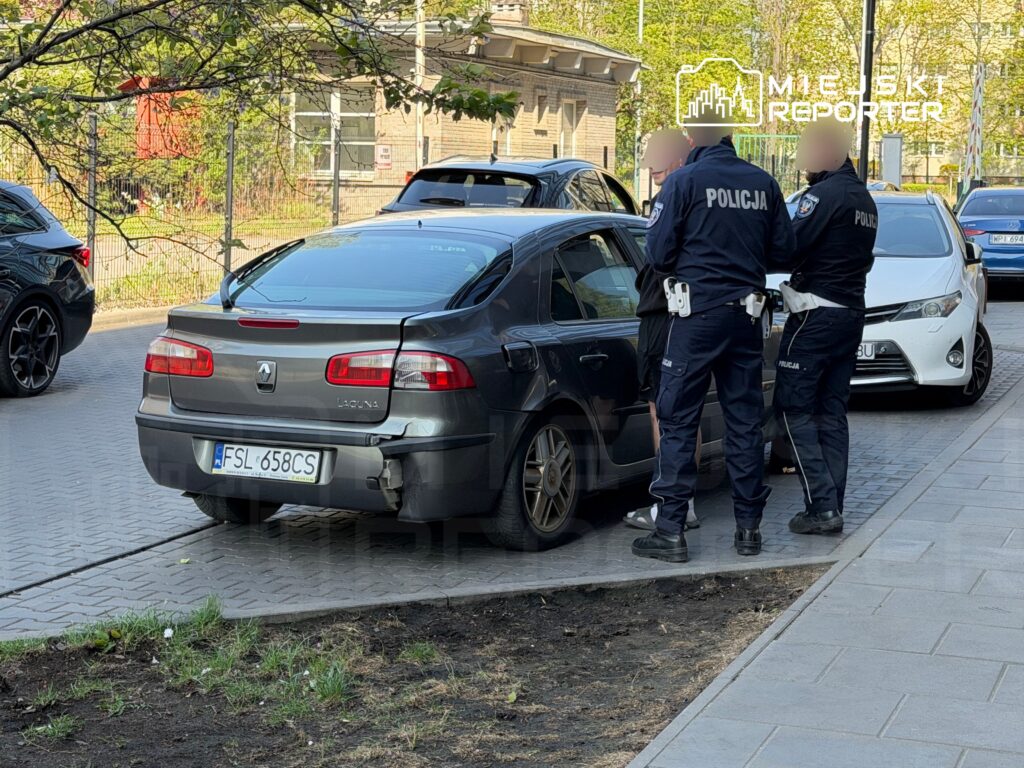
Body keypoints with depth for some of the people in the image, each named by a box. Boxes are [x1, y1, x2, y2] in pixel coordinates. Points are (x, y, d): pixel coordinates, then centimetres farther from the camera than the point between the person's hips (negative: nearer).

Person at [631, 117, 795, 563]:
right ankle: (749, 526, 15)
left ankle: (671, 530, -1)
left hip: (699, 313, -4)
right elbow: (783, 254, 8)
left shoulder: (684, 181, -8)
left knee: (678, 421, 0)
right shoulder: (763, 183, 5)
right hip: (747, 315, 4)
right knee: (745, 421, 11)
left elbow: (657, 253, -8)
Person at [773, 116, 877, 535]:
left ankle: (822, 505, -10)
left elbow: (789, 247, -20)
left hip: (816, 314, -9)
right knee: (831, 412, 10)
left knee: (795, 409, -3)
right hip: (852, 312, 9)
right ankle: (833, 508, 10)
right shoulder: (864, 198, 15)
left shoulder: (824, 194, -15)